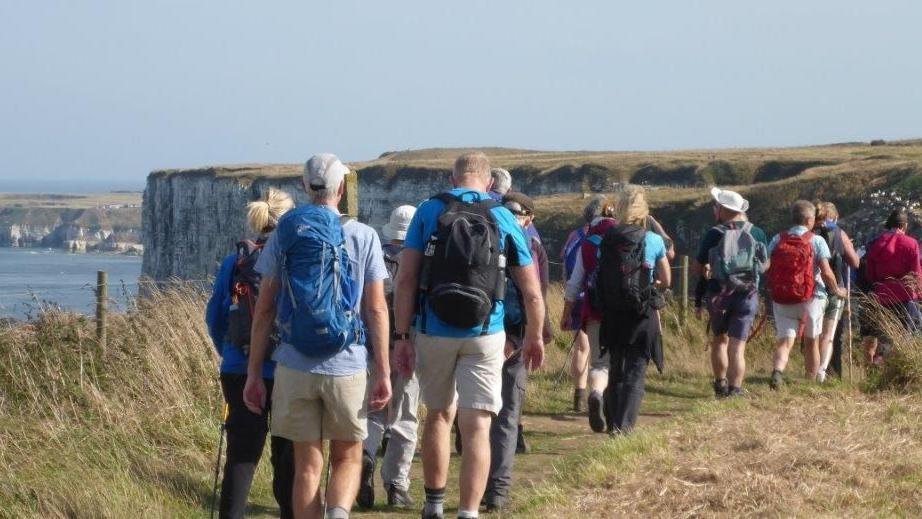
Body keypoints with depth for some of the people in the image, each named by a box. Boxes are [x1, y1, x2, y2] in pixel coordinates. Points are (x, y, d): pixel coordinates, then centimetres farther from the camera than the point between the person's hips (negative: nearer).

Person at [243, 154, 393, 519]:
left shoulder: (282, 237, 4)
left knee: (307, 464, 10)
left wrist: (253, 373, 8)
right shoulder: (363, 237, -1)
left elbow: (264, 310, 3)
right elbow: (376, 310, -3)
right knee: (348, 458, 11)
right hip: (347, 367, -1)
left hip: (294, 367, 1)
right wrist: (383, 372, 0)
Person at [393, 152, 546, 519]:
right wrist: (534, 338, 18)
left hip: (433, 333, 1)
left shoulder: (429, 211, 1)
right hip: (484, 336, -1)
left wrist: (402, 335, -2)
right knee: (477, 428, -2)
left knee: (439, 415, 20)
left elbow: (406, 278, -6)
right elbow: (531, 293, 4)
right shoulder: (503, 219, 3)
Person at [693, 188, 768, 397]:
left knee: (720, 339, 19)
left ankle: (720, 384, 21)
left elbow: (698, 266, -4)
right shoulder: (757, 234, -1)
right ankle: (735, 388, -5)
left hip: (718, 295, 0)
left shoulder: (714, 234, -8)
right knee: (738, 345, 2)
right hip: (747, 295, 0)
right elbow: (765, 265, 12)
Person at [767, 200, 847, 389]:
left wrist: (772, 290, 15)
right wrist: (836, 290, 5)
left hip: (781, 300, 2)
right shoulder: (816, 241, -7)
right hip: (811, 299, -2)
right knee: (811, 342, 15)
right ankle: (811, 382, 24)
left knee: (785, 340, 0)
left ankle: (777, 370, -29)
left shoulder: (777, 240, 2)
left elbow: (766, 268, -1)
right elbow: (826, 272, -12)